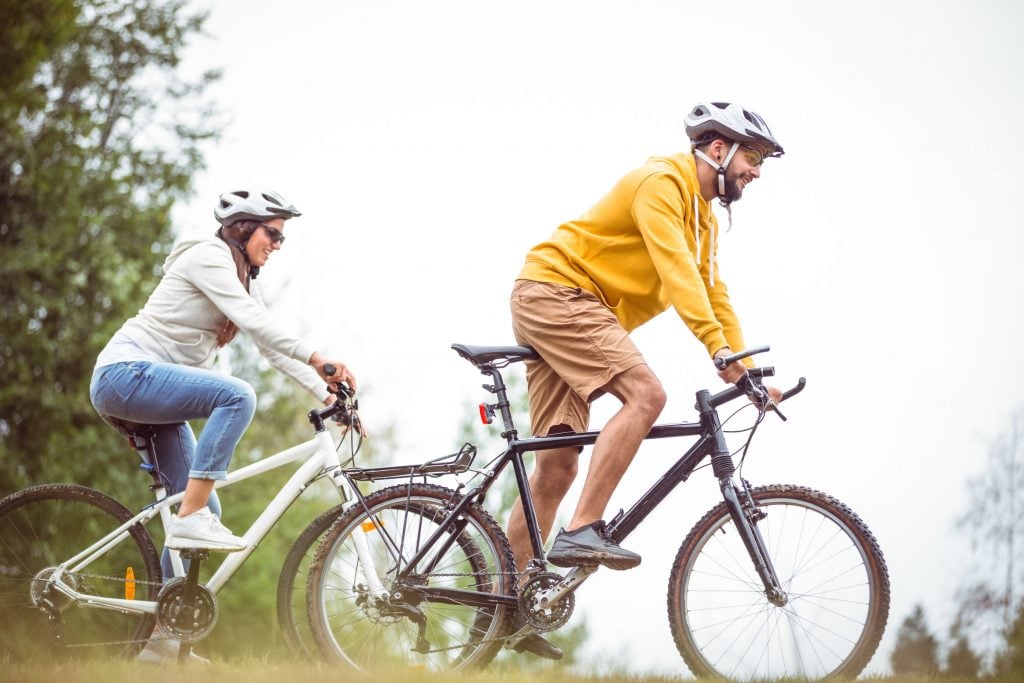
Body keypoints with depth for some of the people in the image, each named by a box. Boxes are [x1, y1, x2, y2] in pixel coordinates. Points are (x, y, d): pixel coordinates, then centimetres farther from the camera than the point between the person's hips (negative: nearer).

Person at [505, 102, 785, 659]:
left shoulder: (704, 218, 18)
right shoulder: (662, 182, -13)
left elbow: (713, 296, 19)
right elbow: (675, 269, -26)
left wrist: (750, 373, 8)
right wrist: (718, 347, -35)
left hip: (580, 311, 10)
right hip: (554, 290, -10)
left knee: (557, 468, 2)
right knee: (645, 393, -27)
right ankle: (582, 531, -27)